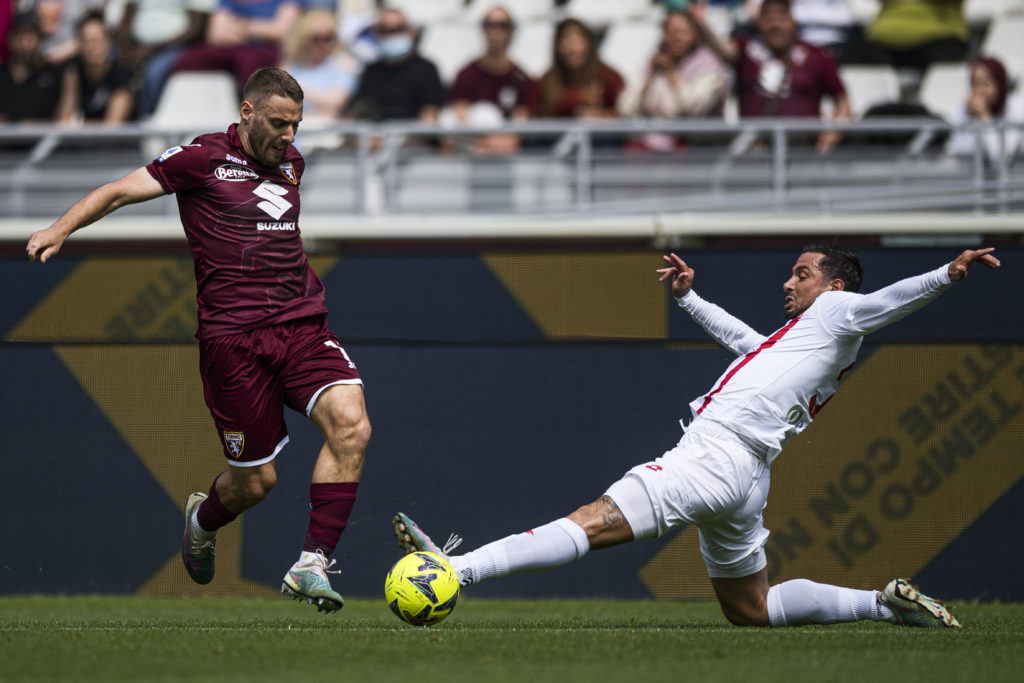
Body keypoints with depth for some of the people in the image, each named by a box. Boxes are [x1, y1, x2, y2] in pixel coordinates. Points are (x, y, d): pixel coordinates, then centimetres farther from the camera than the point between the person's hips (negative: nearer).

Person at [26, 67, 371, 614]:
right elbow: (122, 190, -5)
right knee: (254, 481, 0)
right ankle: (201, 520, 38)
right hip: (232, 338, -5)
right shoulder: (204, 158, -2)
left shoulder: (289, 162, 17)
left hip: (302, 324, 5)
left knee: (350, 423, -22)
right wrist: (61, 228, -19)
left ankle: (311, 566, -19)